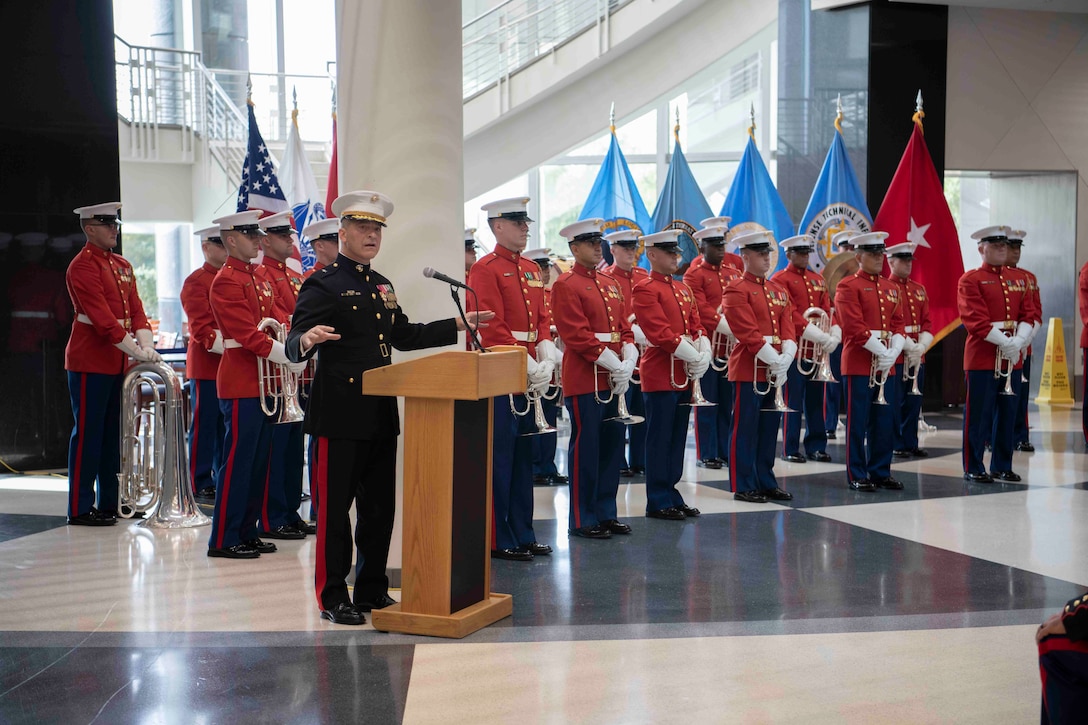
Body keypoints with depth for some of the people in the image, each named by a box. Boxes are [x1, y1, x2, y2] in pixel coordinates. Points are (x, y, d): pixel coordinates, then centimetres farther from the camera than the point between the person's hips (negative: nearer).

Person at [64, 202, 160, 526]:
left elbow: (136, 311, 9)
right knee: (88, 434, -3)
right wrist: (137, 352, -22)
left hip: (118, 362, 8)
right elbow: (103, 319, -20)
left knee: (115, 434, 12)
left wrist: (147, 346, -7)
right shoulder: (82, 266, -12)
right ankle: (80, 509, 4)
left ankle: (110, 503, 20)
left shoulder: (123, 266, 14)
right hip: (90, 362, -8)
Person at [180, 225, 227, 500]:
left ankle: (224, 479, 19)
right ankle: (201, 483, 7)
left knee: (226, 427, 11)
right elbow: (202, 330, -14)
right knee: (204, 426, 0)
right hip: (206, 366, -7)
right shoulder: (196, 282, -7)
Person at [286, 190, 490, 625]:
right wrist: (307, 340, -38)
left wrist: (457, 325, 23)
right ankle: (333, 597, 8)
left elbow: (404, 335, 26)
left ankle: (372, 590, 23)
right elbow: (294, 346, -15)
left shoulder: (382, 285, 18)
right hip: (340, 413, -8)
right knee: (335, 506, -1)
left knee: (380, 504, 12)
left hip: (381, 411, 8)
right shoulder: (322, 285, -7)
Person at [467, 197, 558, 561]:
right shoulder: (485, 269, -9)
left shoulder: (532, 269, 16)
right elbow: (493, 328, -16)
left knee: (524, 456, 12)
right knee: (499, 459, -2)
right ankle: (498, 540, 5)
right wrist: (529, 367, -17)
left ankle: (523, 534, 20)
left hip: (529, 378, 8)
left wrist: (546, 363, -2)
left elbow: (542, 320, 14)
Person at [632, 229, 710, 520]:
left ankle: (671, 494, 19)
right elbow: (661, 334, -18)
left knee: (678, 439, 12)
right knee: (660, 440, -2)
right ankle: (658, 502, 4)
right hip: (660, 374, -8)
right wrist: (693, 357, -19)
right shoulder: (645, 290, -9)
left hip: (685, 375, 8)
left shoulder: (683, 290, 17)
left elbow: (696, 327, 12)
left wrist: (703, 356, -6)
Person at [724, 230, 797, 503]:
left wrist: (784, 361, -9)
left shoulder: (779, 290, 15)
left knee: (770, 427, 12)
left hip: (775, 370, 7)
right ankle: (743, 486, 5)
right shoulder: (736, 290, -9)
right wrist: (773, 361, -19)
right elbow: (748, 334, -16)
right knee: (746, 429, -2)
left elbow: (787, 328, 7)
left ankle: (766, 482, 20)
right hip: (748, 370, -7)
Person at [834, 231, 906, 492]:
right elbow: (854, 328, -15)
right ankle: (857, 476, 4)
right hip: (858, 365, -6)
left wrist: (893, 354, -6)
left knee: (884, 422, 9)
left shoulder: (891, 289, 15)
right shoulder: (848, 286, -6)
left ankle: (881, 472, 17)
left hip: (886, 366, 6)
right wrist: (881, 352, -17)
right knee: (858, 422, -2)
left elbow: (897, 324, 11)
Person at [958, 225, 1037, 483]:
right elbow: (975, 319, -14)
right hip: (982, 358, -6)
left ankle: (1002, 466, 18)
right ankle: (973, 468, 5)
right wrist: (1004, 342, -18)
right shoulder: (970, 280, -4)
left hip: (1012, 357, 6)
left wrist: (1018, 342, -9)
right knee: (979, 415, -3)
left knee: (1008, 414, 9)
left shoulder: (1018, 280, 15)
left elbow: (1028, 315, 8)